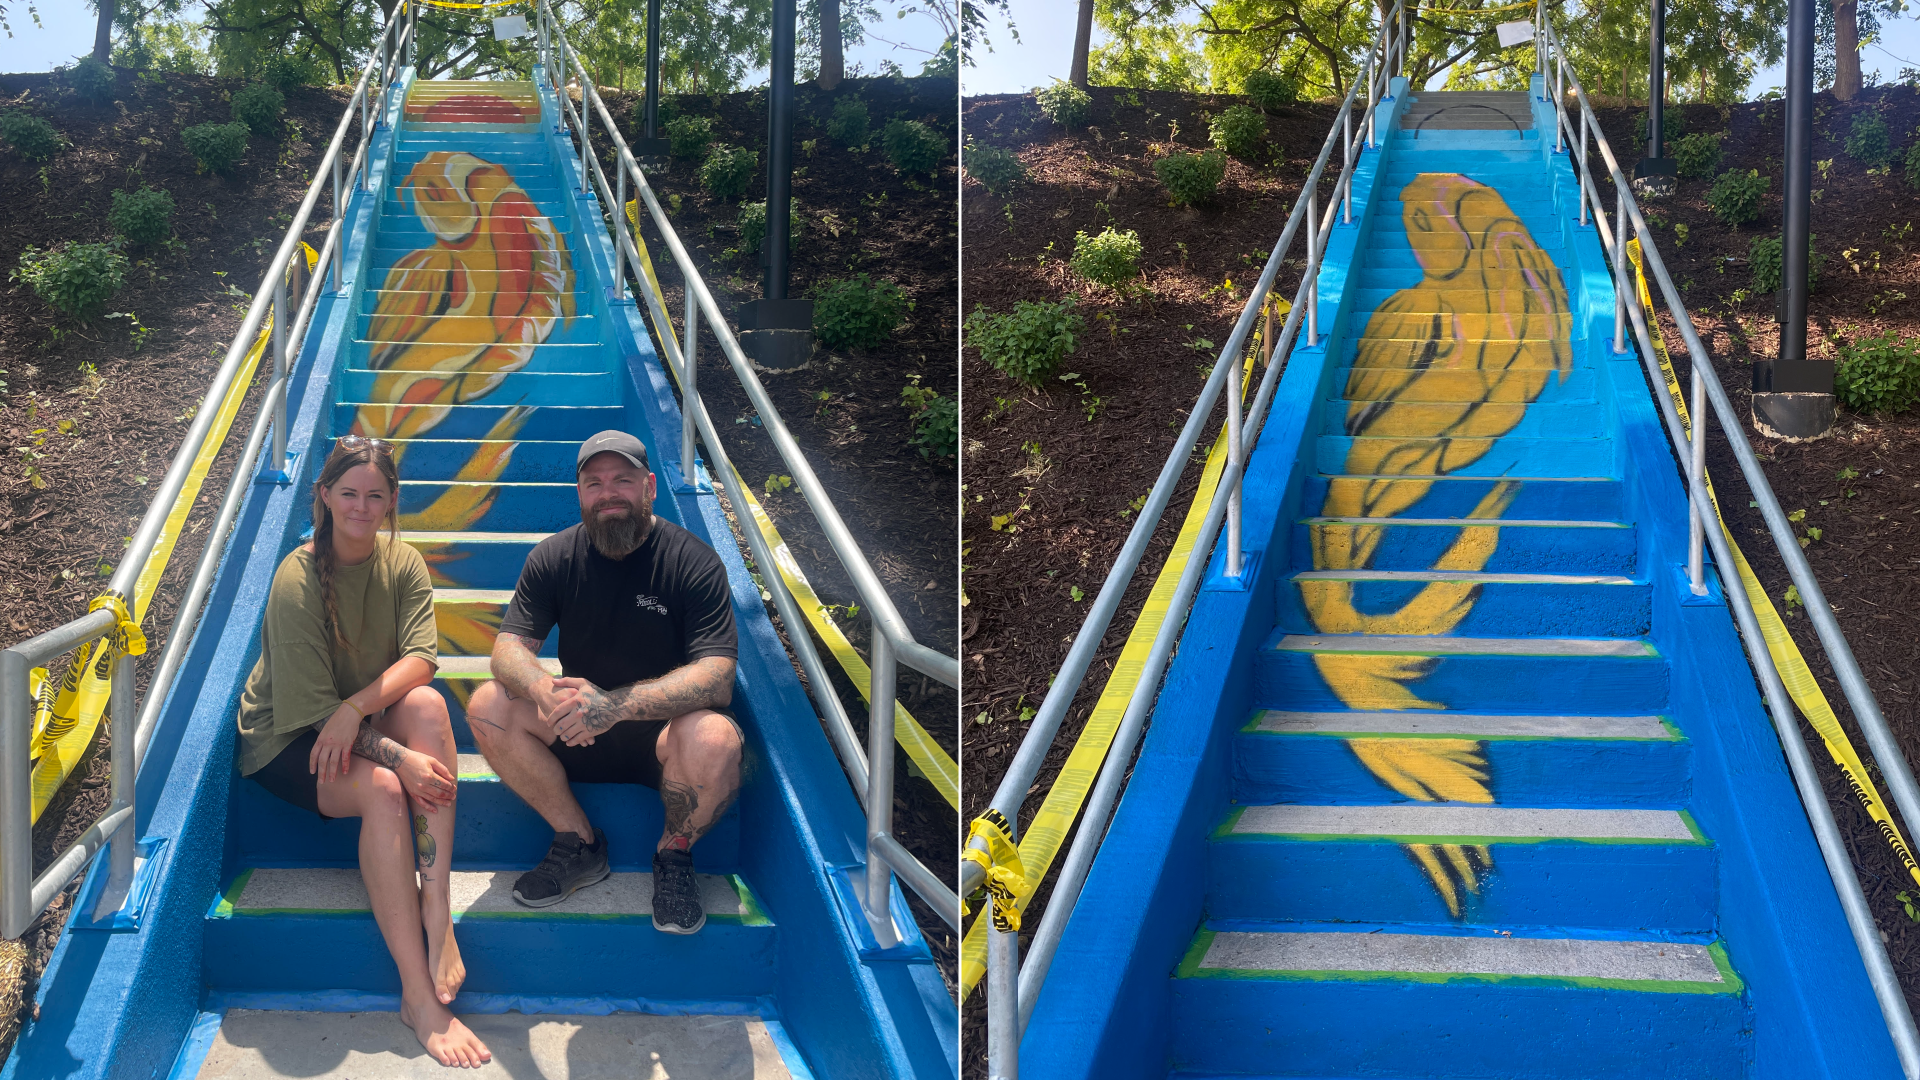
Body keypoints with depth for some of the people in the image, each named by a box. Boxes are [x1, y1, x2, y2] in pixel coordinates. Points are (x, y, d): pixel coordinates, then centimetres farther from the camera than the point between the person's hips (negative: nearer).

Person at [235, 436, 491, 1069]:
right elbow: (310, 706, -22)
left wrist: (355, 709, -35)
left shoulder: (402, 563, -3)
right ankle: (419, 997, -36)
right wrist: (398, 757, -32)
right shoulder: (296, 579, -19)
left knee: (427, 702, -28)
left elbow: (420, 657, -17)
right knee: (381, 789, -33)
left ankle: (436, 914, -35)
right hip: (285, 740, -4)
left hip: (370, 725, 5)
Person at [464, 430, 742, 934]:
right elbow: (509, 647, -7)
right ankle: (579, 843, -3)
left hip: (664, 729, -4)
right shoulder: (554, 556, -2)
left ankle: (674, 856, -5)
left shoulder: (694, 562, -14)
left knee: (714, 738, -37)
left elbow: (716, 677, -24)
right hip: (579, 732, 4)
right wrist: (544, 690, -33)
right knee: (488, 706, -19)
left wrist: (617, 704, -39)